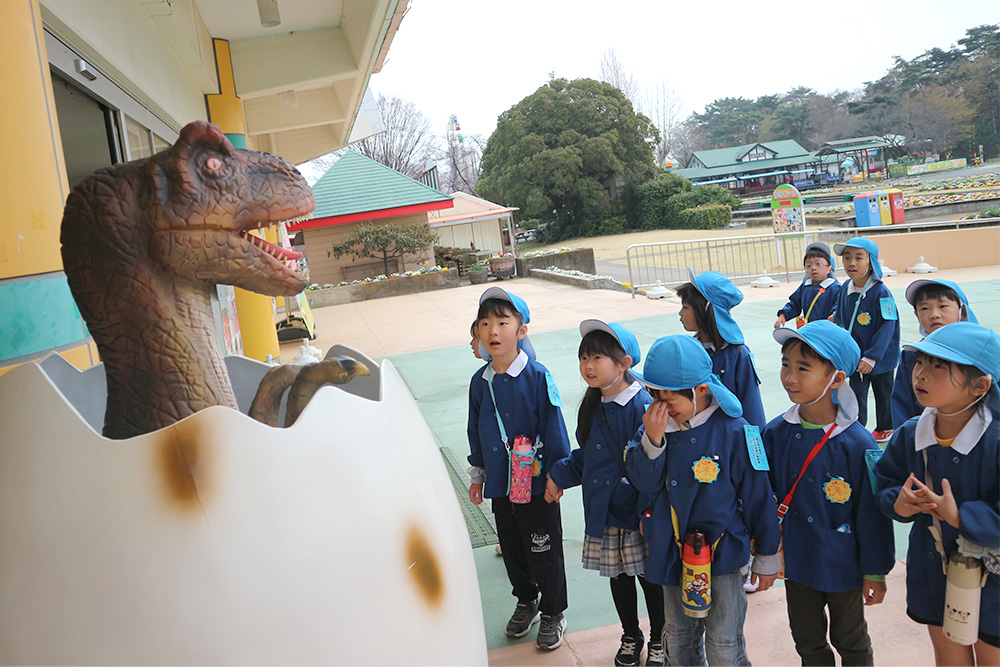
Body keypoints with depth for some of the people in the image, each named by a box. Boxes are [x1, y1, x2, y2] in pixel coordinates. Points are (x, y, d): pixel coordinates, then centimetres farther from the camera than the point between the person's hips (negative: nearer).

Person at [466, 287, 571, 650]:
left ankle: (553, 613, 30)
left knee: (544, 552, 8)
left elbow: (554, 429, -12)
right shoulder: (480, 382, 1)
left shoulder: (537, 376, -16)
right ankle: (526, 601, 43)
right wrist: (477, 476, 16)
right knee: (512, 548, 19)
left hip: (537, 484, -5)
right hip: (499, 485, 5)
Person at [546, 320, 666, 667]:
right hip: (603, 514, 6)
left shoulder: (643, 406, -19)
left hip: (637, 514, -6)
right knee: (618, 577, 19)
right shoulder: (592, 407, 4)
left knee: (650, 578, 11)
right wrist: (559, 475, 4)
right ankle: (630, 637, 41)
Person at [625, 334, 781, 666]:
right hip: (673, 550, 4)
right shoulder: (655, 424, -7)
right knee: (679, 639, 20)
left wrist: (766, 558, -1)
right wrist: (652, 439, -28)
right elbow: (644, 482, -12)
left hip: (723, 550, -4)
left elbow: (757, 497, -8)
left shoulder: (733, 431, -16)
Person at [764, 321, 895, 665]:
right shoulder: (776, 433, -10)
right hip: (797, 562, 3)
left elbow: (872, 514, -12)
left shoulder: (859, 445, -21)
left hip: (843, 568, -3)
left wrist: (875, 572, -5)